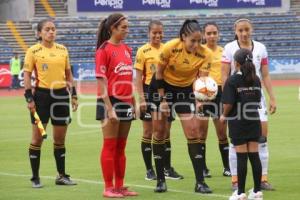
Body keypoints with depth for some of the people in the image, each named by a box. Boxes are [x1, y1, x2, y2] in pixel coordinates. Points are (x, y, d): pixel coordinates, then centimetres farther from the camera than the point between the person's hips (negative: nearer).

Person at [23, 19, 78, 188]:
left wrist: (74, 95, 9)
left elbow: (68, 74, 15)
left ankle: (62, 175, 19)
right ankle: (35, 177, 8)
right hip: (41, 95, -4)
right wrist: (29, 98, -11)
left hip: (61, 94, 4)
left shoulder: (63, 50, 9)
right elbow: (27, 75, -4)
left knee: (60, 138, 9)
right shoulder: (33, 51, -4)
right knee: (37, 137, 0)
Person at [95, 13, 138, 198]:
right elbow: (101, 81, -13)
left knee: (121, 148, 10)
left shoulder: (126, 49, 11)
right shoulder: (104, 50, -9)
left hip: (126, 102, 7)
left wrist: (133, 103, 12)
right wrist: (109, 108, -18)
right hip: (111, 101, -7)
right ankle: (109, 188, 4)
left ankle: (120, 186, 14)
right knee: (110, 146, -1)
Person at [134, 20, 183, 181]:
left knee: (166, 133, 8)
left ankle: (167, 169, 15)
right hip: (150, 92, -4)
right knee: (148, 133, 2)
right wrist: (142, 98, -14)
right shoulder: (143, 51, -4)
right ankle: (149, 170, 8)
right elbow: (138, 77, -6)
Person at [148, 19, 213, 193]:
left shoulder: (205, 54, -20)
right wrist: (162, 100, -12)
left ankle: (200, 182, -6)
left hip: (185, 89, 1)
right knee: (159, 132, 0)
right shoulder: (170, 47, -25)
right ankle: (160, 180, 10)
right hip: (162, 87, -1)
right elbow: (159, 73, -13)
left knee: (193, 132, -8)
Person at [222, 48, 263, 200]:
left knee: (241, 157, -2)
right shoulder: (256, 80, 4)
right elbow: (258, 101, 6)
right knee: (254, 156, 6)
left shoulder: (232, 81, -12)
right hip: (254, 121, 4)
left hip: (238, 123, -4)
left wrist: (224, 115, 1)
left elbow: (228, 103, -17)